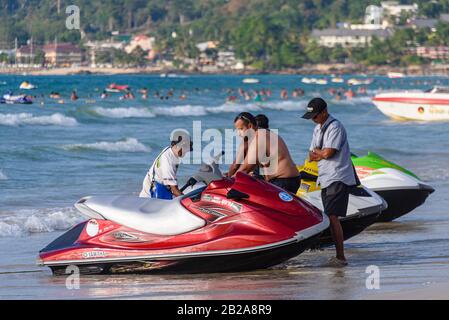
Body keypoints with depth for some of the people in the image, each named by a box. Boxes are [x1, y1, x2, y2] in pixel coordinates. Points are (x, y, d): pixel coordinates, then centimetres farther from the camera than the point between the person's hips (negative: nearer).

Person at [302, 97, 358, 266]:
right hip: (326, 179, 9)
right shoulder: (318, 129, 18)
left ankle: (341, 257, -16)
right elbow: (311, 156, 13)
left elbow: (327, 153, -20)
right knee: (329, 217, 7)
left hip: (338, 178, -9)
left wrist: (316, 152, 0)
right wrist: (321, 154, -6)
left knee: (332, 217, -16)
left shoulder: (335, 127, -12)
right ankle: (338, 257, 10)